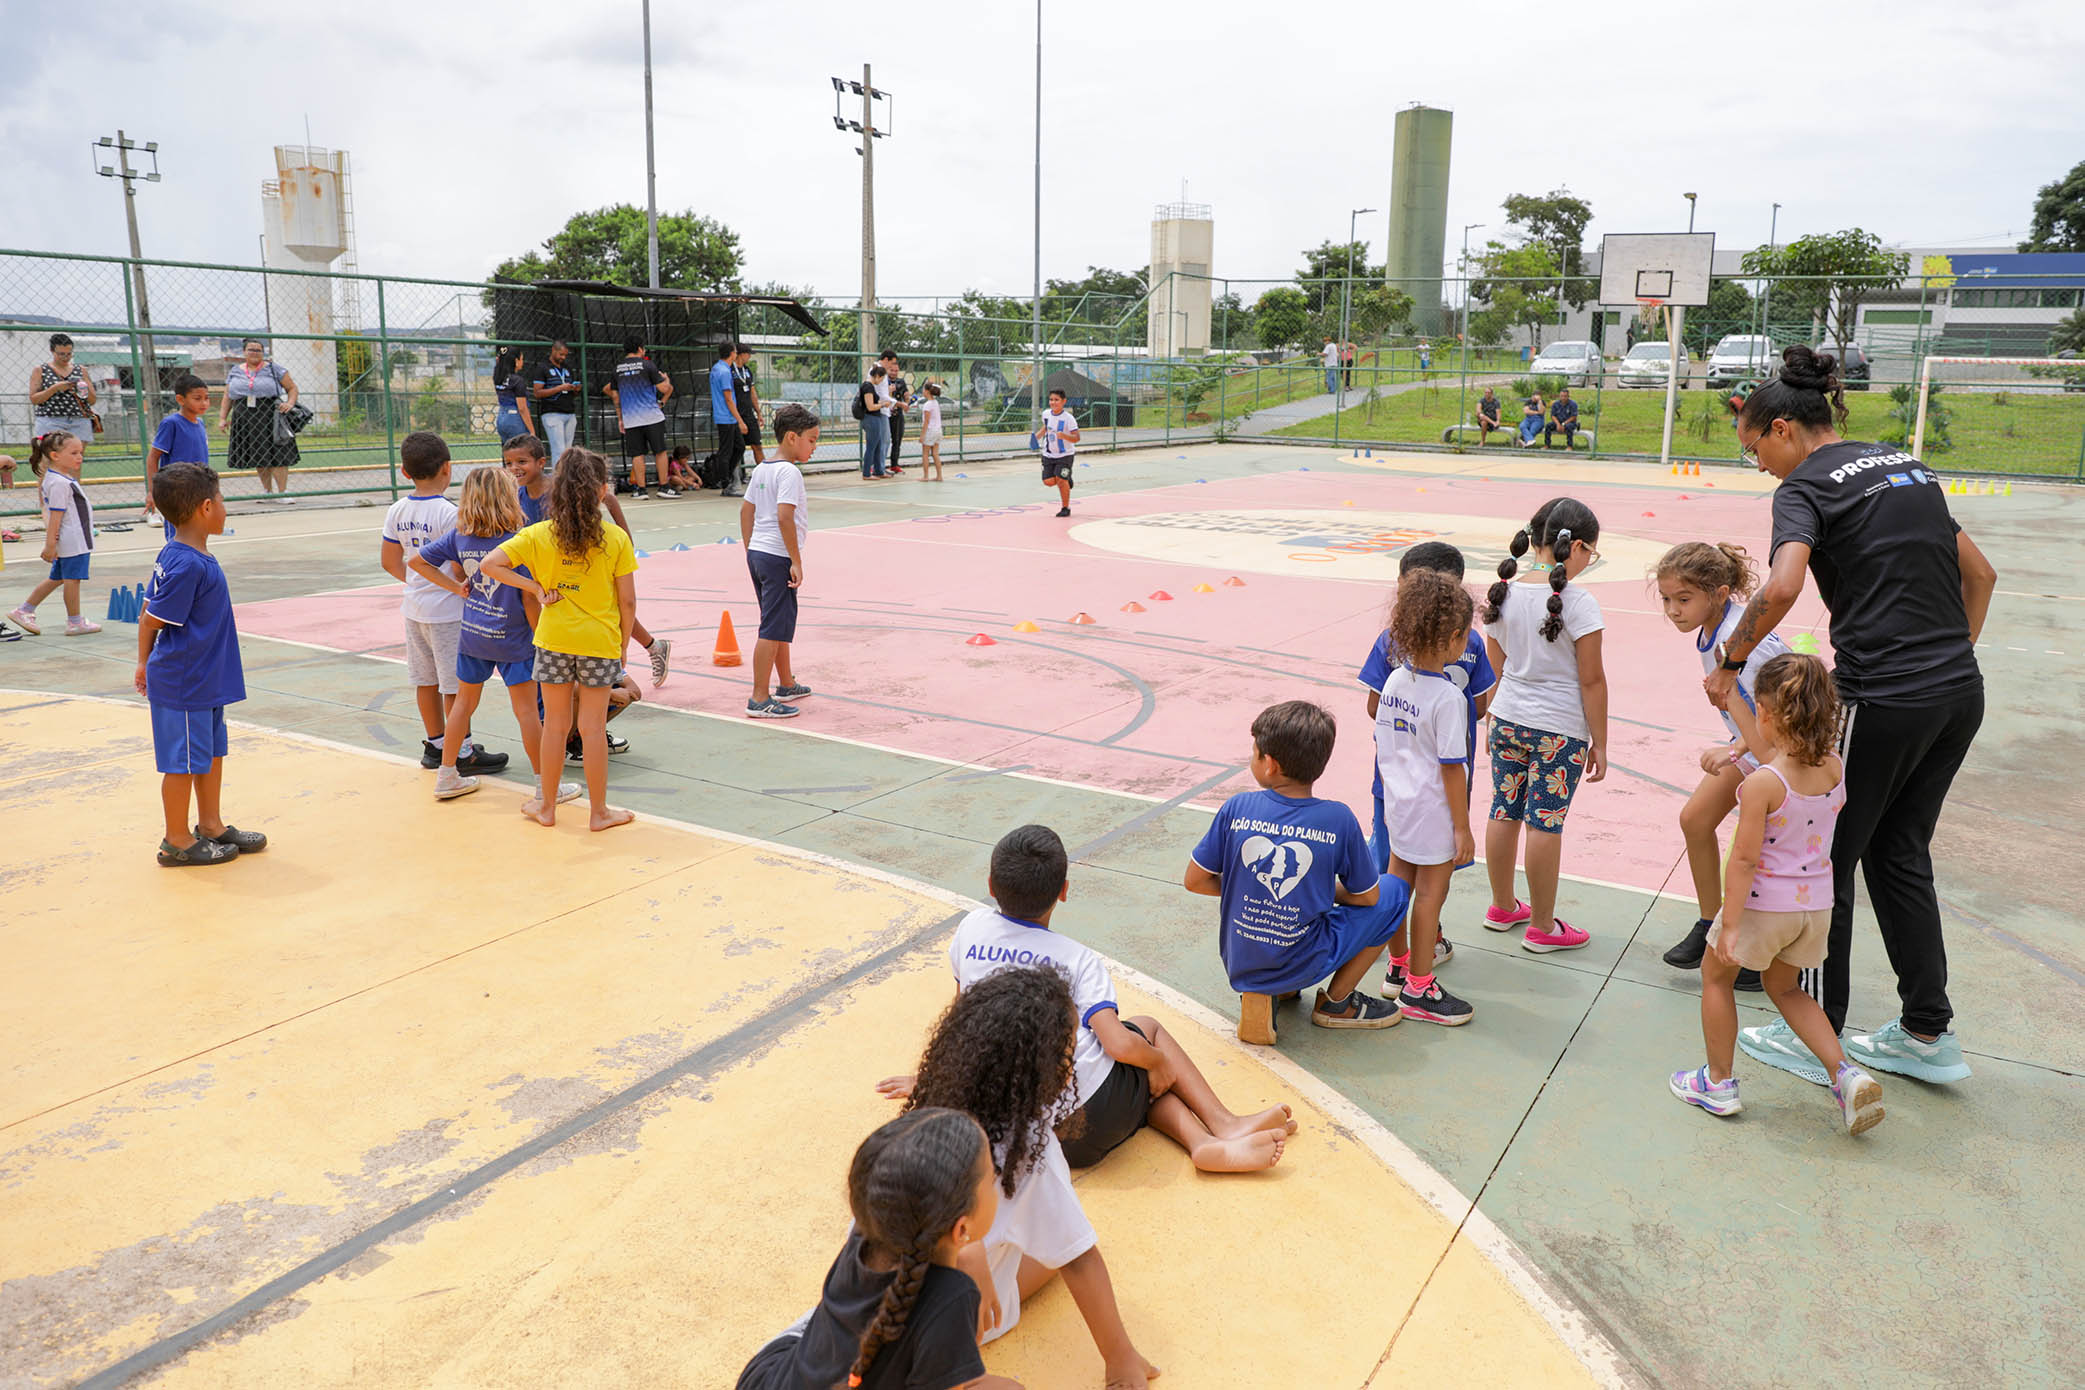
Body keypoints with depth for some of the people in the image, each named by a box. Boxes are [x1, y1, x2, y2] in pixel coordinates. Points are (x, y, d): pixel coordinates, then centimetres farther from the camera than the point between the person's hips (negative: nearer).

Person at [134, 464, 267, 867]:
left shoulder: (173, 554, 5)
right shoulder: (189, 566, -24)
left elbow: (149, 616, 11)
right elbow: (152, 620, -18)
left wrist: (145, 663, 17)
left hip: (206, 681, 9)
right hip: (184, 684, -9)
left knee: (212, 752, 19)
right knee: (185, 761, 4)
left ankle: (212, 826, 32)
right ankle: (177, 842, 17)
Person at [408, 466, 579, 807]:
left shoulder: (459, 536, -1)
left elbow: (415, 561, 6)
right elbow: (529, 600, -16)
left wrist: (454, 587, 7)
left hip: (471, 635, 5)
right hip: (512, 638, -5)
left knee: (464, 701, 19)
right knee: (526, 709, 1)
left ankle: (446, 776, 27)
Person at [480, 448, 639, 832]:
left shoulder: (539, 535, -4)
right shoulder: (617, 538, -8)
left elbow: (489, 564, -10)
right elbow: (627, 601, -6)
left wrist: (536, 588, -5)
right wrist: (623, 643, 7)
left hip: (554, 640, 2)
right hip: (600, 642, -2)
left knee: (555, 725, 13)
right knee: (593, 728, 6)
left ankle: (547, 806, 24)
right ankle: (599, 811, 15)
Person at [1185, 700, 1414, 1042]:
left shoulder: (1237, 808, -12)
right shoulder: (1338, 819, -15)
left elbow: (1195, 881, -4)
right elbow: (1367, 897, -3)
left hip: (1237, 964, 3)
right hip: (1301, 966, -3)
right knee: (1394, 889, 13)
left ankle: (1260, 994, 17)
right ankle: (1335, 1002, 16)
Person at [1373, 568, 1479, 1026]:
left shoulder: (1395, 682, -1)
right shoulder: (1448, 699, -23)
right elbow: (1451, 768, -20)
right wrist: (1463, 829, -12)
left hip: (1399, 805, 7)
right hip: (1433, 815, -7)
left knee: (1397, 885, 18)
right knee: (1430, 896, 4)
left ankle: (1399, 966, 35)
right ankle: (1419, 990, 14)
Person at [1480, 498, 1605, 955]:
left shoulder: (1503, 594, 1)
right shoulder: (1579, 603, -16)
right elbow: (1591, 680, -12)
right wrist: (1599, 743, -3)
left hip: (1507, 720, 6)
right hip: (1560, 729, -6)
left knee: (1504, 813, 15)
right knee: (1546, 823, 2)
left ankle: (1502, 907, 31)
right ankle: (1542, 927, 14)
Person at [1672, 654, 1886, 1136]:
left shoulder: (1761, 785, -24)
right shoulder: (1834, 767, -5)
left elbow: (1744, 859, -22)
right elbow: (1773, 749, 15)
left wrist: (1729, 925, -16)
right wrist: (1731, 700, 22)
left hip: (1766, 906, -6)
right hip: (1817, 906, 6)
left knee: (1715, 974, 18)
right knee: (1785, 988, 27)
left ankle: (1718, 1082, 24)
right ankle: (1845, 1072, 12)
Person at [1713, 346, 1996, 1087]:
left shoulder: (1807, 486, -8)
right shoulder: (1906, 465, 15)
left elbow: (1780, 589, -26)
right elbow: (1980, 574, 21)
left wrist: (1728, 664, -14)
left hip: (1881, 699, -8)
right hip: (1960, 692, 8)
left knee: (1825, 860, 7)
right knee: (1900, 855, 19)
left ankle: (1817, 1040, 16)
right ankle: (1929, 1034, 25)